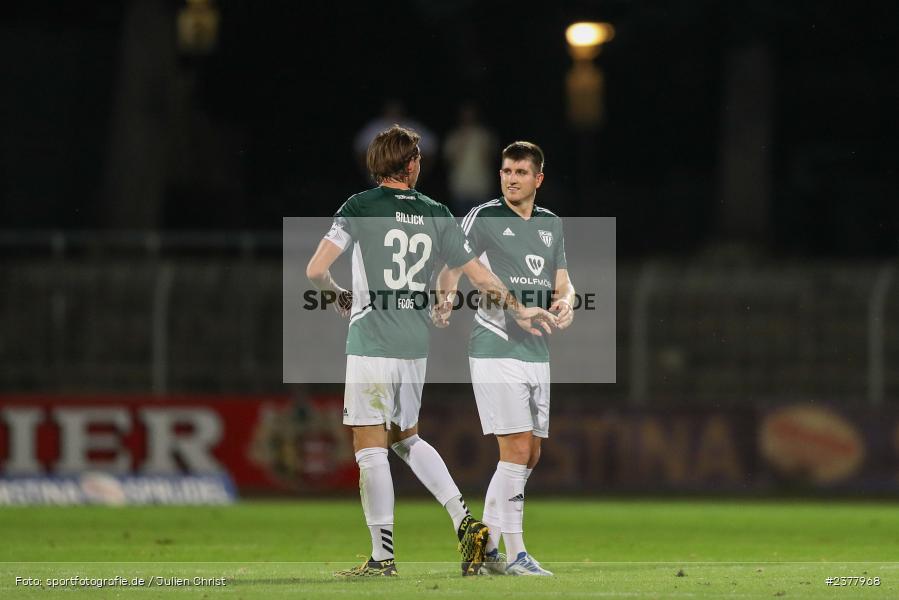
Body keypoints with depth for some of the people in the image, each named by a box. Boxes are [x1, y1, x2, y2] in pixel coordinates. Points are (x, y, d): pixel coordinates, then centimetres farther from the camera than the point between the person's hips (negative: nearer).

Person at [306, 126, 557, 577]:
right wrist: (519, 310, 25)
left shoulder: (360, 207, -6)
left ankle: (382, 556, 0)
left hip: (371, 343, -5)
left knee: (370, 447, 0)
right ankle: (464, 521, 9)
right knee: (406, 438, 21)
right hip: (415, 344, 5)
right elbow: (479, 275, 11)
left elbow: (315, 270, -11)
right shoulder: (436, 215, 6)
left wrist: (337, 294, 11)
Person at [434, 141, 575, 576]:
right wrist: (445, 300, -28)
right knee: (517, 449, -13)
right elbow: (452, 267, -8)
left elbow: (562, 282, 16)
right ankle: (515, 554, -10)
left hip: (536, 351, 7)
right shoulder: (483, 218, -3)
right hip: (496, 349, -7)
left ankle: (485, 546, 20)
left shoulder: (551, 225, 14)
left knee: (530, 455, 9)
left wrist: (565, 301, -7)